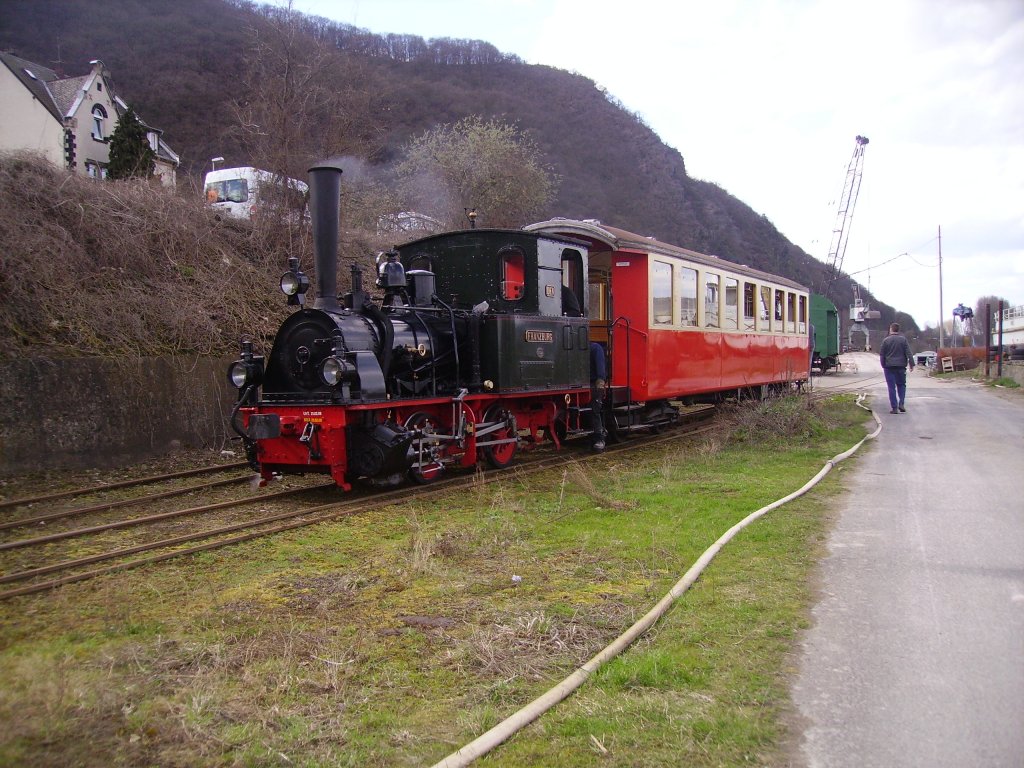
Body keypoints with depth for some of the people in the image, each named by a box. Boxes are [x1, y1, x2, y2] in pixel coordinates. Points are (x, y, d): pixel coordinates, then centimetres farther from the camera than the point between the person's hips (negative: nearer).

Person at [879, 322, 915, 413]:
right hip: (901, 366, 1)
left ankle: (894, 408, -2)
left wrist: (883, 365, 11)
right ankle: (901, 404, 1)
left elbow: (882, 354, 1)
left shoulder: (886, 340, -2)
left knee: (892, 387, 1)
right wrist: (911, 364, 0)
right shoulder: (903, 339, 0)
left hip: (889, 366, -1)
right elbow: (908, 353, -3)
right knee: (901, 385, 16)